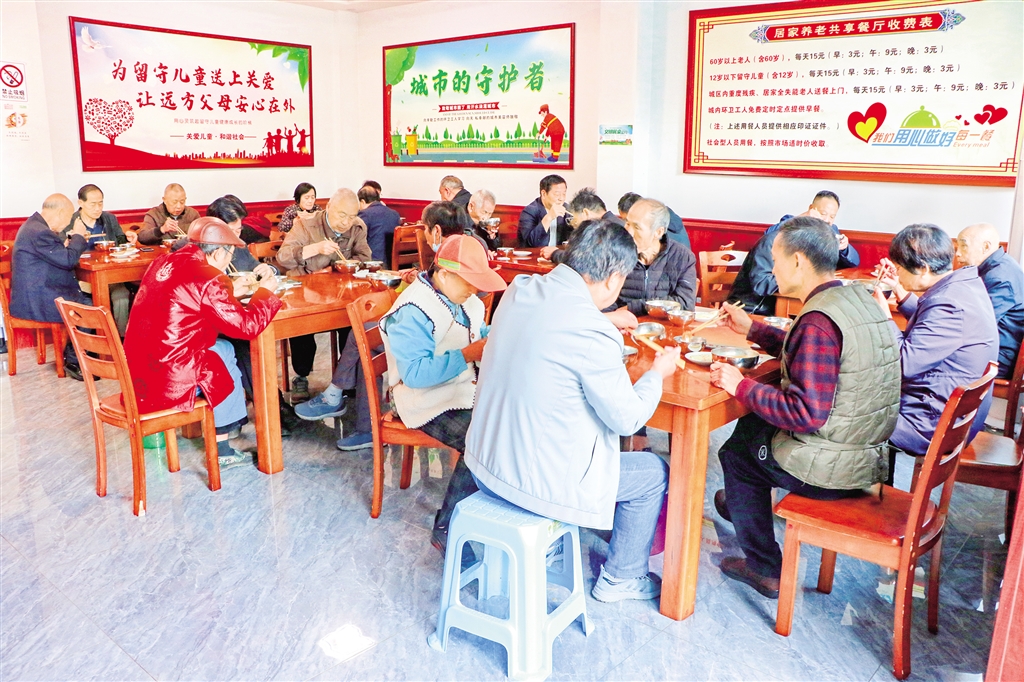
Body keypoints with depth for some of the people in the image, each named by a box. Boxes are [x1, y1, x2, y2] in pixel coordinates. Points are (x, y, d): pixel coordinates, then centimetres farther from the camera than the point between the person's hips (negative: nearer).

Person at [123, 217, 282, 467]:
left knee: (223, 347, 21)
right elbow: (249, 325, -15)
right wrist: (264, 292, 2)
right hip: (168, 384, -8)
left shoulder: (163, 263, 8)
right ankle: (222, 451, 27)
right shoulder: (207, 279, -17)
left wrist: (228, 293, 21)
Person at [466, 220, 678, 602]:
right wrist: (658, 373, 3)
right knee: (653, 472, 14)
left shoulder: (520, 290, -4)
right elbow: (628, 419, -14)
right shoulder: (591, 333, -26)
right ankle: (621, 579, 32)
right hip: (537, 482, -8)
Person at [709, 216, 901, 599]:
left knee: (735, 450, 14)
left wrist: (740, 386, -19)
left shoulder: (819, 321, -26)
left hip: (829, 470, -9)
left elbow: (807, 414, -29)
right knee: (751, 425, 25)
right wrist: (751, 329, 21)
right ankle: (740, 503, 50)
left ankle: (764, 568, 25)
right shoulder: (858, 299, 4)